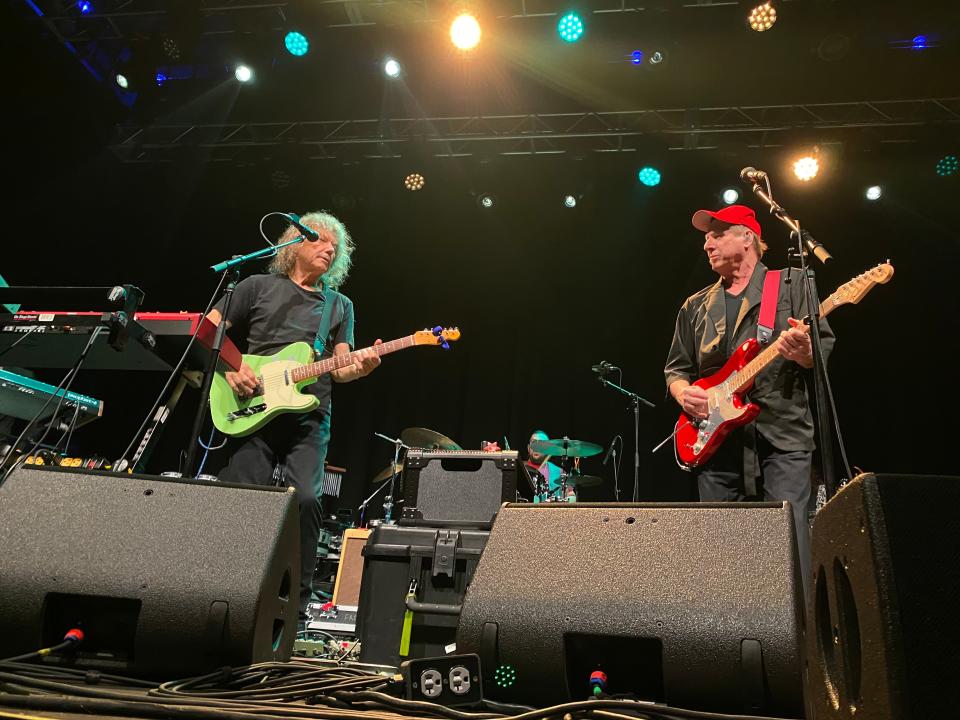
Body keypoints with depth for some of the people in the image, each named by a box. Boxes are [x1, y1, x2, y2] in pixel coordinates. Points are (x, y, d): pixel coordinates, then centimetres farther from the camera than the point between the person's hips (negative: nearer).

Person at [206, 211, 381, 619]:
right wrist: (230, 369, -7)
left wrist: (359, 367, -11)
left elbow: (338, 368, 11)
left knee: (307, 499, -12)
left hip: (308, 417, 1)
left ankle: (297, 601, 1)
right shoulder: (259, 286, 12)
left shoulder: (340, 305, 19)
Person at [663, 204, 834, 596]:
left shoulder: (791, 284, 10)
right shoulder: (695, 307, 20)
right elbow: (676, 367, 20)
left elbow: (824, 349, 3)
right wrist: (684, 392, -3)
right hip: (717, 443, 4)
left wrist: (805, 352, -21)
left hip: (781, 438, -3)